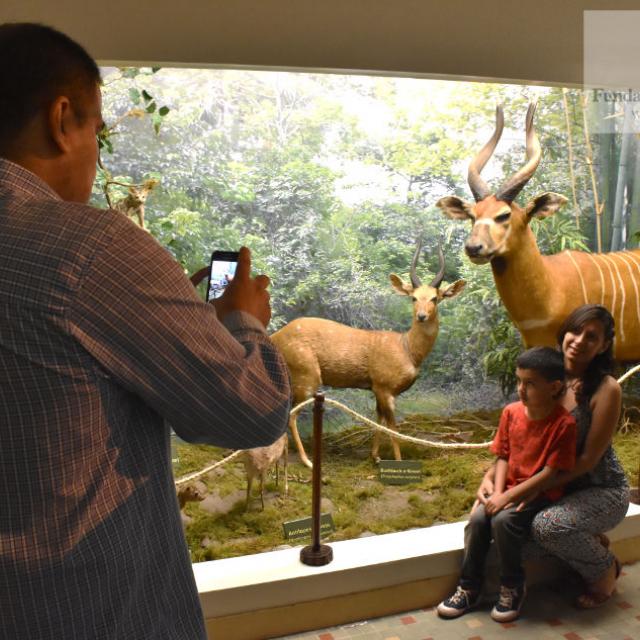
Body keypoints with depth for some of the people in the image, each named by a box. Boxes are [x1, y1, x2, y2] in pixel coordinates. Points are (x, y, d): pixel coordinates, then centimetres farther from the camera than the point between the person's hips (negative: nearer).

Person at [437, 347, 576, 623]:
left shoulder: (563, 423, -18)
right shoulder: (511, 412, -1)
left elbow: (550, 473, -19)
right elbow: (503, 456, 4)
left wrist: (508, 497, -22)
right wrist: (497, 493, -11)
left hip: (540, 494, -5)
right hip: (509, 490, 5)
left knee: (503, 520, -29)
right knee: (477, 518, -19)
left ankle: (513, 588, -4)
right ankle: (469, 588, -3)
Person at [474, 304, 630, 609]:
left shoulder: (606, 389, -19)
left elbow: (588, 459, -20)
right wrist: (491, 475, -13)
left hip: (603, 492, -5)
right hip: (561, 489, 5)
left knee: (546, 526, -32)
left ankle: (604, 569, 1)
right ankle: (587, 544, 11)